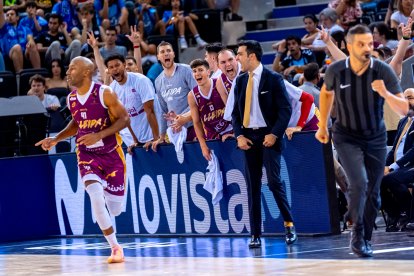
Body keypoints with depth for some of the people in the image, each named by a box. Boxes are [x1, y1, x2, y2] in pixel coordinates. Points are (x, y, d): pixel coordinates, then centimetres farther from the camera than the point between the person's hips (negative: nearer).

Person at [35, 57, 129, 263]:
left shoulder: (104, 93, -16)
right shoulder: (71, 99, 0)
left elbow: (124, 119, -14)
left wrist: (99, 135, -24)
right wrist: (55, 139, 5)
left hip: (111, 153, -2)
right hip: (87, 155, 2)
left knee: (115, 208, 2)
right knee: (96, 196, -23)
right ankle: (115, 248, -14)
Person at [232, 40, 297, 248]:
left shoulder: (273, 79, -4)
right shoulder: (240, 81, 11)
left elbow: (285, 109, -6)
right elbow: (236, 112, 14)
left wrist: (275, 134, -15)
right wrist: (239, 135, -1)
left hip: (268, 136, -5)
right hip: (248, 137, 5)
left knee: (274, 181, -12)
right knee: (253, 186, 4)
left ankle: (289, 224, 5)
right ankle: (255, 234, 5)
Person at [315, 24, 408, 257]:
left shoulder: (384, 71, -17)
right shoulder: (336, 71, -14)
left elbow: (404, 109, -18)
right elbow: (326, 93, 11)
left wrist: (385, 93, -36)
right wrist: (323, 126, 11)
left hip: (376, 138, 1)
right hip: (347, 138, -1)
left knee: (373, 192, 6)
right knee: (359, 183, -21)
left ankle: (366, 239, 23)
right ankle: (357, 234, -5)